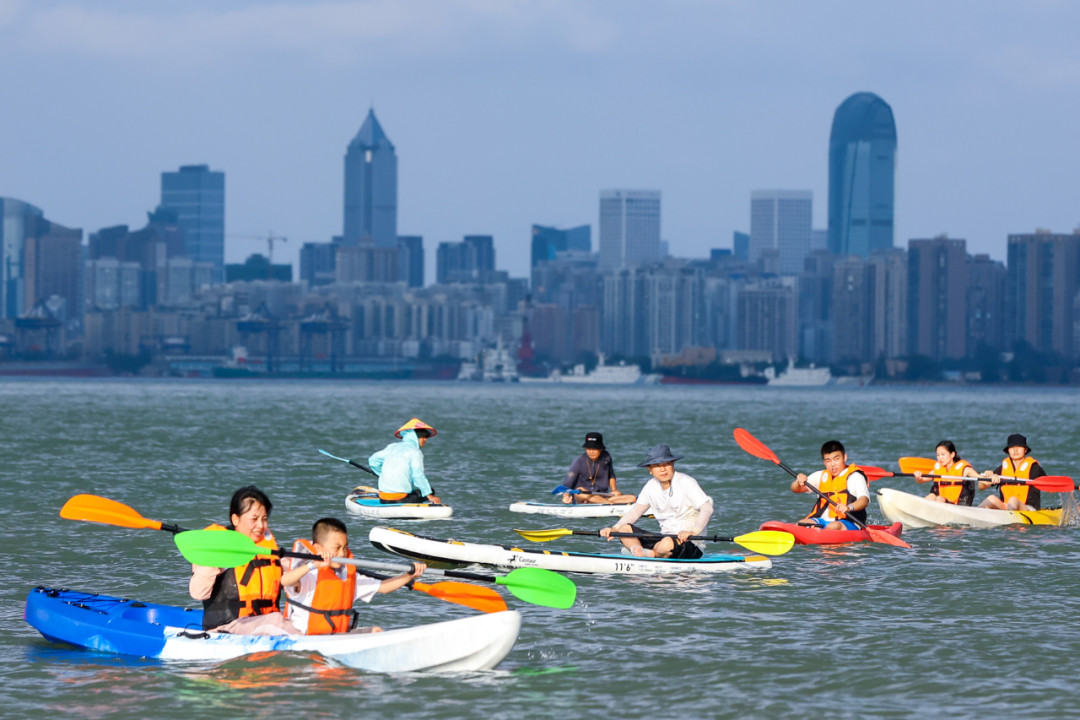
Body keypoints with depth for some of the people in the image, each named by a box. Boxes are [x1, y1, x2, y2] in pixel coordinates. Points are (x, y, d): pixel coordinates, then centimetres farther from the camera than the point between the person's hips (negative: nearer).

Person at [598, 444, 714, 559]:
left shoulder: (686, 482, -11)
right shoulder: (651, 487, 9)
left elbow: (707, 508, -19)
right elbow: (635, 512, 8)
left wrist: (693, 531, -36)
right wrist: (614, 528, -10)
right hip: (665, 537, 7)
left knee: (667, 543, -41)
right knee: (624, 529, -8)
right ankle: (639, 552, -35)